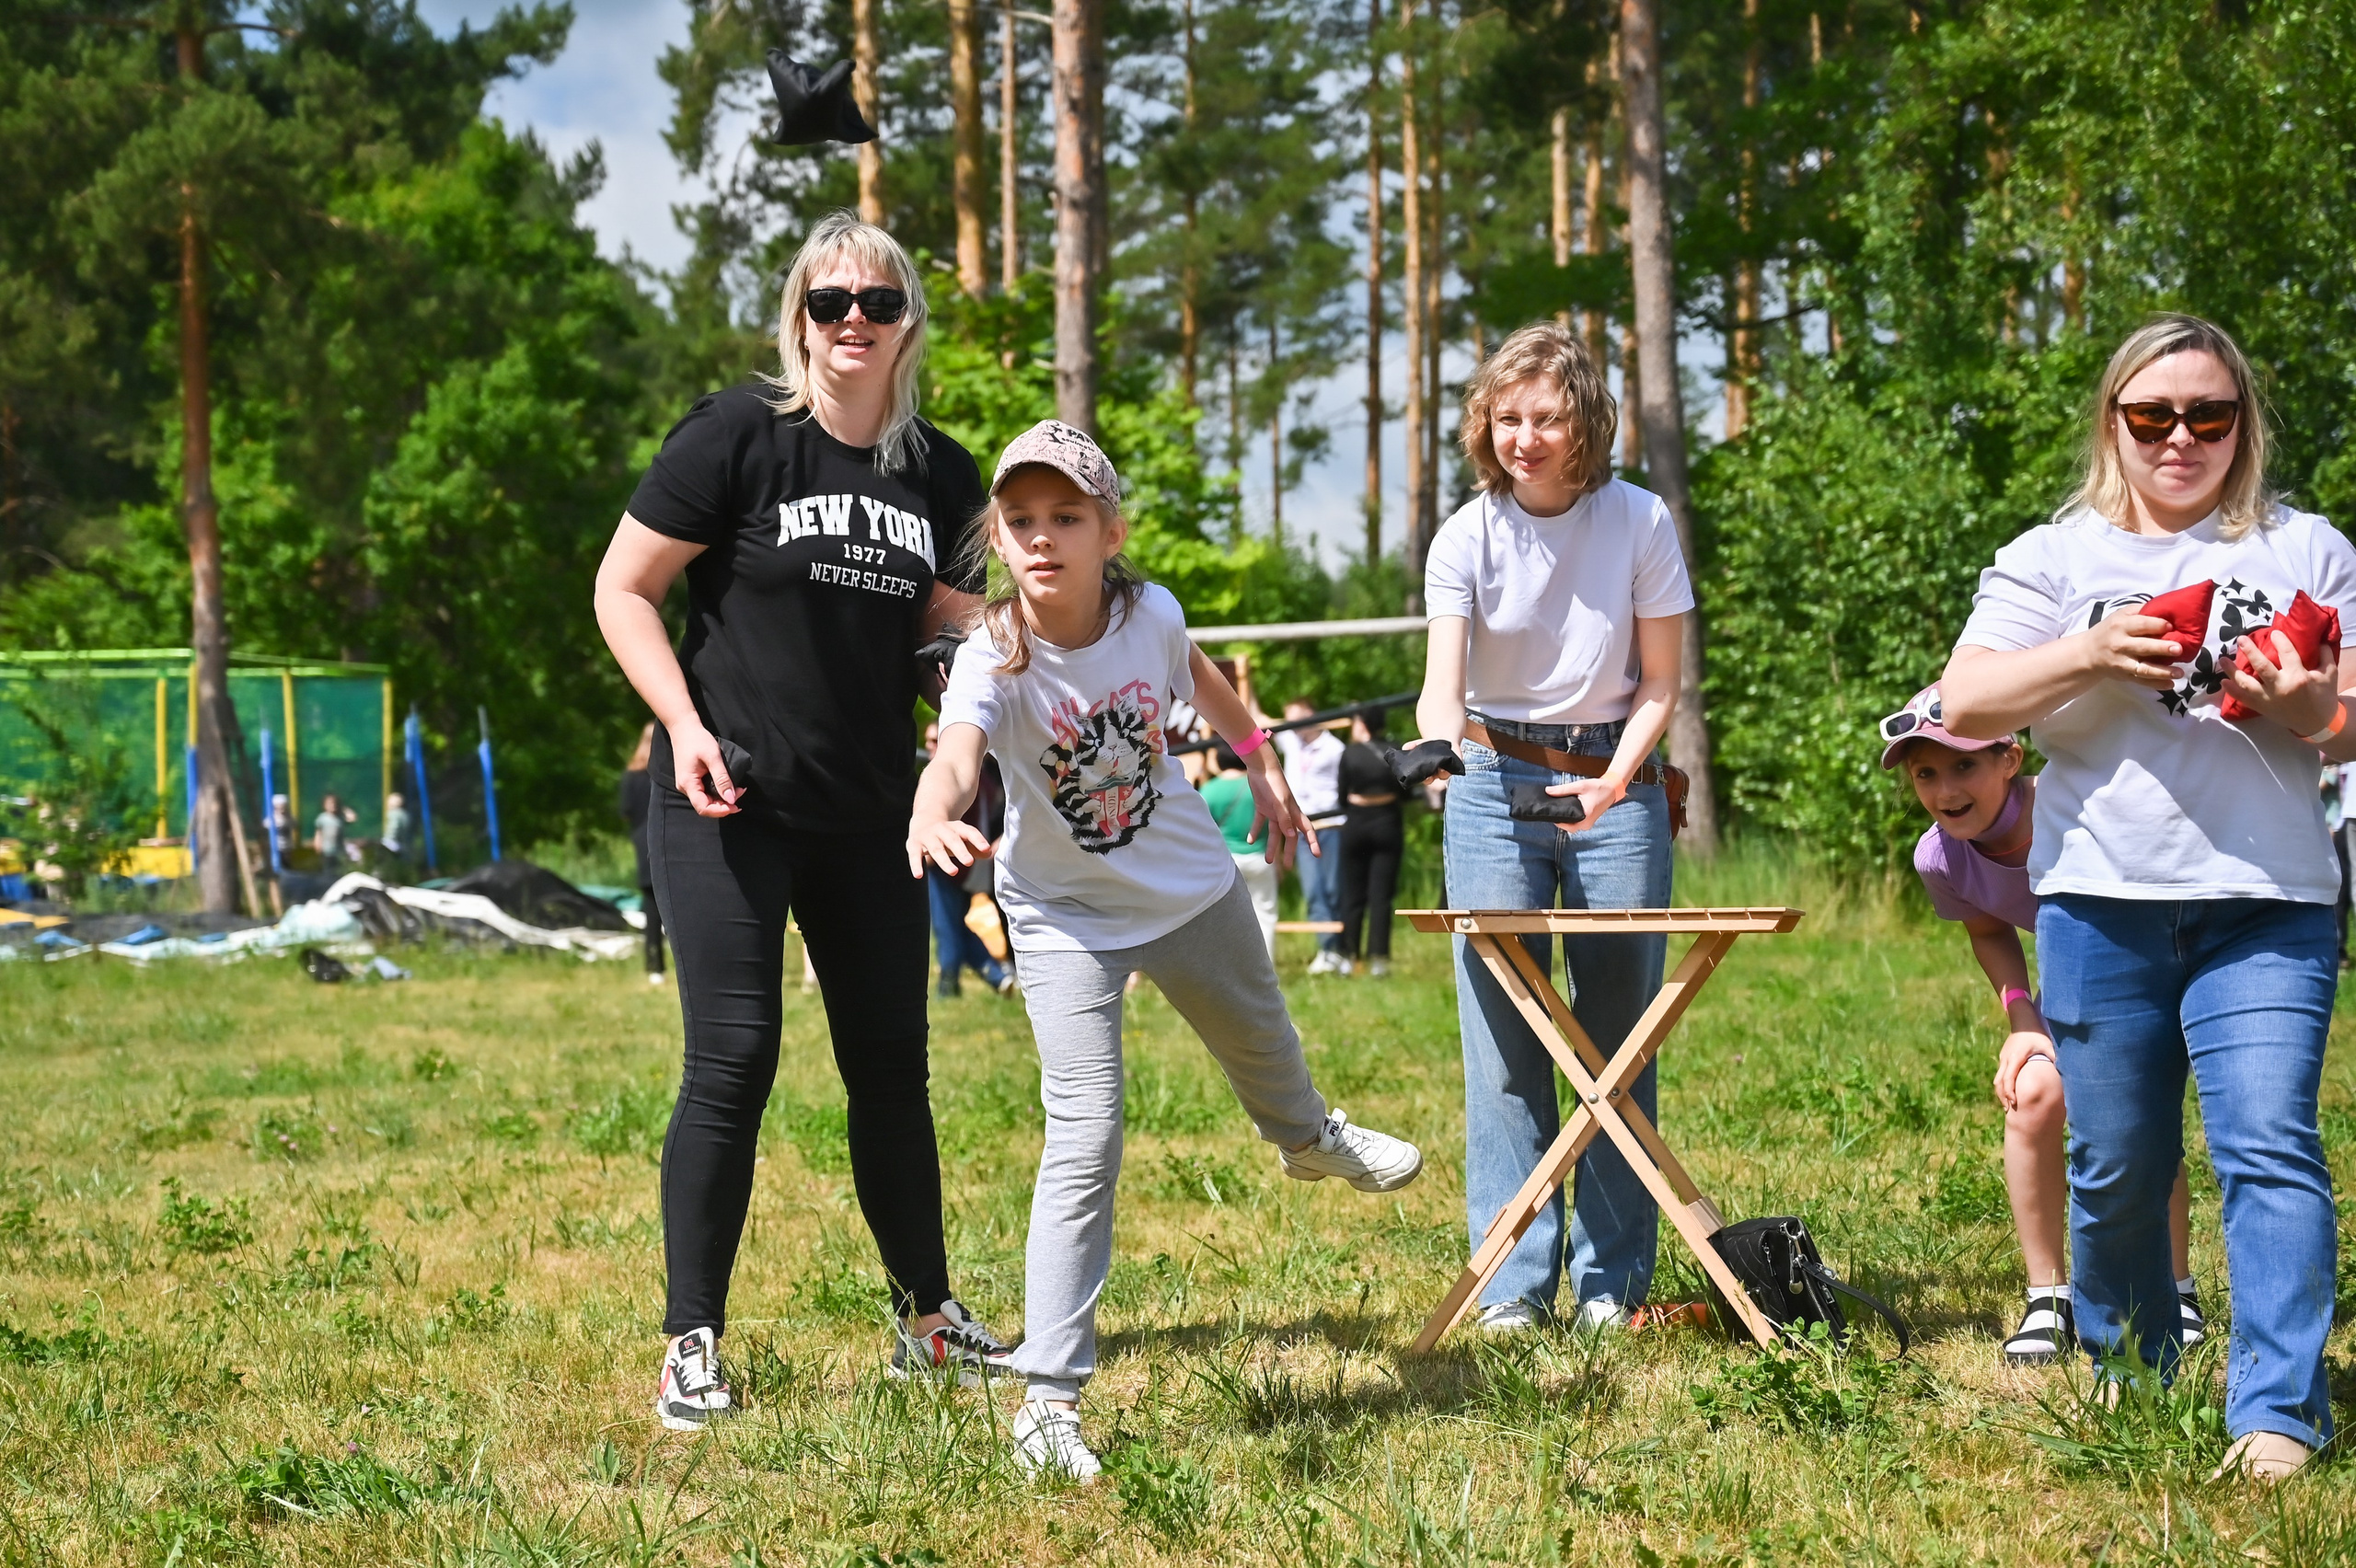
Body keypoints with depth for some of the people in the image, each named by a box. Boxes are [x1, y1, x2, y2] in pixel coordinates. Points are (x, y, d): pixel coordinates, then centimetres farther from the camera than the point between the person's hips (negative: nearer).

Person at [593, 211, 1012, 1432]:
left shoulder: (941, 475, 6)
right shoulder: (738, 436, -8)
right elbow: (623, 590, -5)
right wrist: (686, 726, -16)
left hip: (868, 814, 5)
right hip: (729, 804, -5)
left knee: (891, 1063, 11)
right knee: (732, 1061, -8)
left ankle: (928, 1321, 24)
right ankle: (691, 1347, 1)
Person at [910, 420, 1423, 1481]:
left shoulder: (1151, 614, -18)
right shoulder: (994, 660, -30)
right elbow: (956, 754, -51)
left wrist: (1259, 763, 15)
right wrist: (933, 821, -72)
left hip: (1191, 887, 4)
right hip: (1066, 916, -4)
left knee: (1260, 1043, 30)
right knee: (1085, 1139, -18)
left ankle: (1306, 1137, 68)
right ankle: (1047, 1401, -14)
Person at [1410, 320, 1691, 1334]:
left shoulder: (1640, 524, -5)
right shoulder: (1467, 538, -6)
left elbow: (1659, 684, -2)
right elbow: (1443, 682, -17)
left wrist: (1611, 785, -17)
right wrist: (1439, 745, -40)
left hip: (1616, 785, 0)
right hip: (1496, 786, 0)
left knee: (1616, 1037, 1)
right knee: (1503, 1040, -3)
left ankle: (1611, 1278, 8)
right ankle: (1514, 1279, 1)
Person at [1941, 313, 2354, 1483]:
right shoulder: (2054, 558, 9)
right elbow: (1964, 705, -3)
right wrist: (2089, 654, -17)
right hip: (2102, 904, 1)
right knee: (2113, 1163, 8)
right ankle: (2122, 1378, 26)